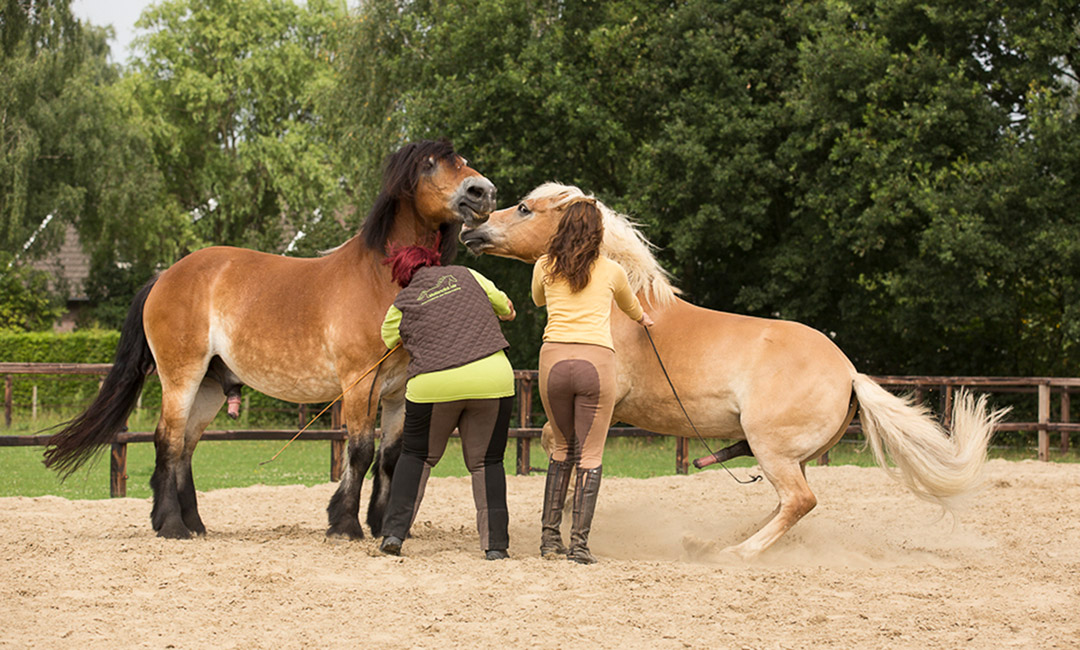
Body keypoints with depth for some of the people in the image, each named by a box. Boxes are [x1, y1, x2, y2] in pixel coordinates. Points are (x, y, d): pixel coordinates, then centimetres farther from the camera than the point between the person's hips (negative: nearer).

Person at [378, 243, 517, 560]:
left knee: (416, 456, 18)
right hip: (492, 377, 1)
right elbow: (504, 305, 23)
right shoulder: (464, 274, 14)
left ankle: (393, 533, 8)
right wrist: (507, 312, 46)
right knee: (486, 461, 12)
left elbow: (390, 341, 25)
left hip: (433, 386, -1)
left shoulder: (401, 304, 11)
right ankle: (495, 543, 5)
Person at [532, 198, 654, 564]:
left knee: (562, 448, 18)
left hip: (553, 359, 2)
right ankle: (579, 543, -3)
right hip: (596, 360, -2)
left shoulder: (544, 268, 11)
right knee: (590, 454, 4)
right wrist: (644, 319, 55)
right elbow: (630, 306, 32)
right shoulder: (611, 271, 10)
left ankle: (550, 537, 13)